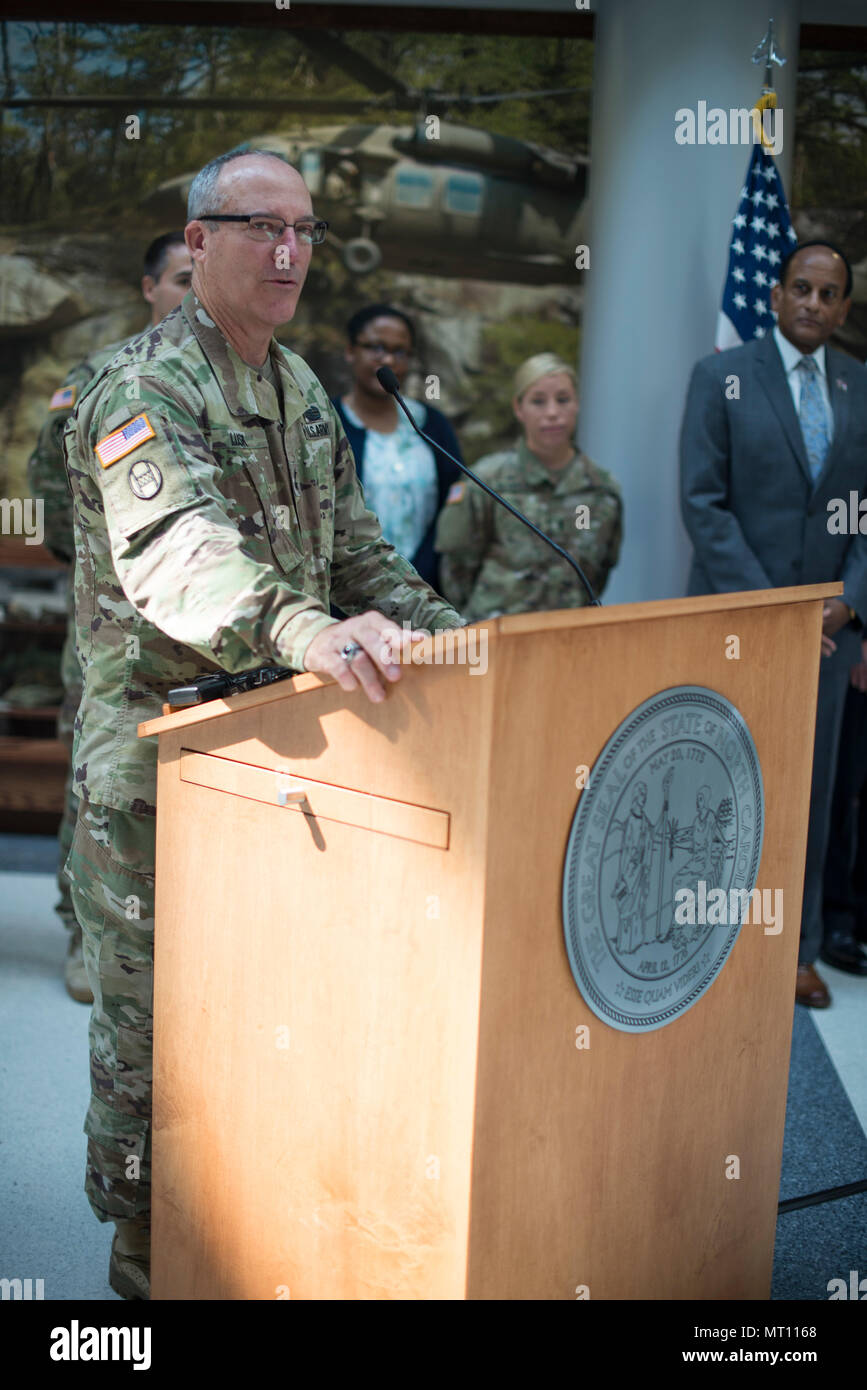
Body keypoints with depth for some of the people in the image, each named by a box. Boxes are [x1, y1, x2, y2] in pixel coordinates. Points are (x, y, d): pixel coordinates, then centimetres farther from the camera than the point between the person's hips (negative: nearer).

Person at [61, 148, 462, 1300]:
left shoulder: (304, 392, 14)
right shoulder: (146, 389, -13)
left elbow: (356, 553, 20)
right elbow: (175, 551, -33)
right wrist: (302, 628, -51)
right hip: (157, 747, -7)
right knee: (149, 1009, 4)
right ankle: (143, 1247, 21)